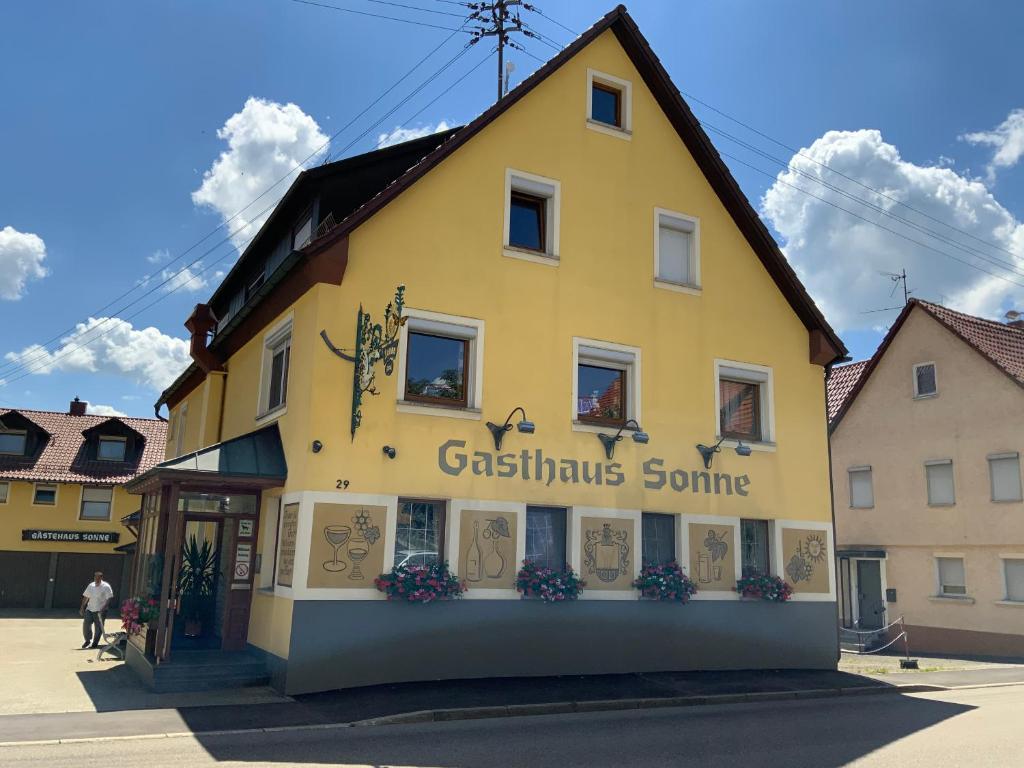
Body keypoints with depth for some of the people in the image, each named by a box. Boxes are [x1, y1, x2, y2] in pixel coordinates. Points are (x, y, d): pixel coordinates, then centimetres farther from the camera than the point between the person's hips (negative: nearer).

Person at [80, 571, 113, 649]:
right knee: (86, 624, -1)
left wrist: (103, 608, -20)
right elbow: (85, 597, 15)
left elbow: (109, 598, -11)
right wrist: (82, 608, 11)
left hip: (100, 611, -4)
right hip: (89, 610, 4)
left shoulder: (106, 587, -8)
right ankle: (88, 640, 21)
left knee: (98, 628, 1)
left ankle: (95, 643, 15)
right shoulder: (90, 585, 8)